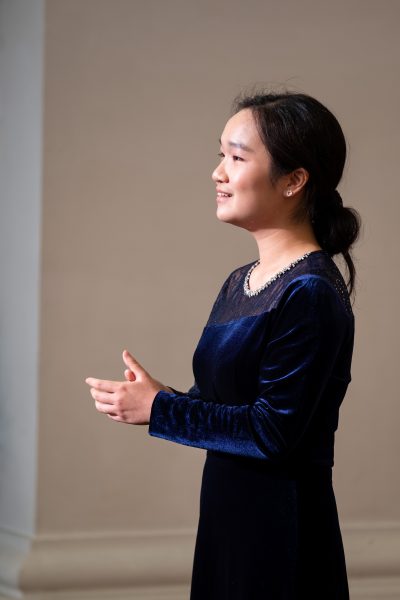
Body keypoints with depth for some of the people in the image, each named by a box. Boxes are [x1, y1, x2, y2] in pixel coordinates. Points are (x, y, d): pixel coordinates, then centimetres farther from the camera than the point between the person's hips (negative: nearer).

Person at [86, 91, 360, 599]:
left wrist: (159, 409, -15)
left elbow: (274, 431, -20)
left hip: (283, 525, -8)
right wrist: (158, 395, -7)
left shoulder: (312, 295, -17)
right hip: (226, 514, 8)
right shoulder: (237, 284, 10)